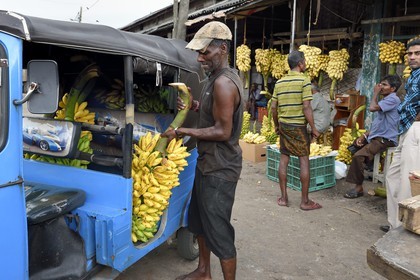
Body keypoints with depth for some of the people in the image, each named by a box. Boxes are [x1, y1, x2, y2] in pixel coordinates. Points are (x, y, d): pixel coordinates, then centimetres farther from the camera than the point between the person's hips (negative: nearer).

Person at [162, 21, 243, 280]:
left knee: (219, 230, 0)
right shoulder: (222, 77, 10)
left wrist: (183, 131, -18)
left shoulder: (223, 82, -22)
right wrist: (196, 105, 6)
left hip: (220, 168, -11)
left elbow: (223, 131, -24)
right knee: (199, 219, 22)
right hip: (209, 162, 11)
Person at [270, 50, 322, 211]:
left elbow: (273, 107, 7)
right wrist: (314, 128, -7)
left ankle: (283, 198, 14)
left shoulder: (279, 83, 7)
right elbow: (306, 108, -15)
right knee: (304, 161, 1)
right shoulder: (304, 80, -9)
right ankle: (305, 201, 6)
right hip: (298, 126, -5)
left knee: (284, 159, 9)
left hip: (283, 125, 5)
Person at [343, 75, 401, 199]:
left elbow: (372, 108, -29)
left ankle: (359, 187, -14)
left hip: (385, 139, -11)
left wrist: (375, 93, -11)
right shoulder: (385, 100, 21)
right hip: (375, 136, 11)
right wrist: (364, 136, 8)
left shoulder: (393, 99, -12)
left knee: (358, 156, -26)